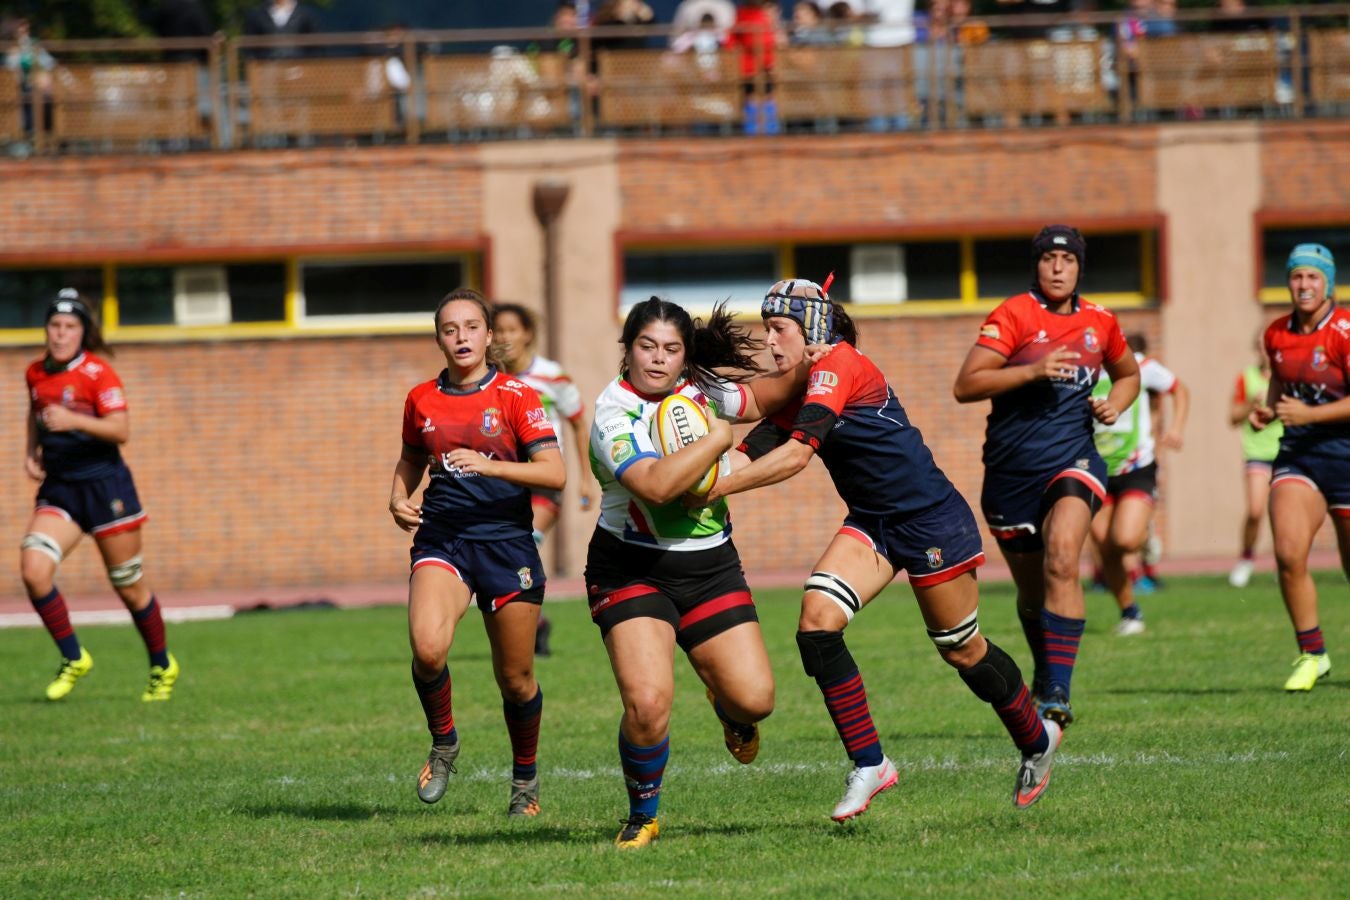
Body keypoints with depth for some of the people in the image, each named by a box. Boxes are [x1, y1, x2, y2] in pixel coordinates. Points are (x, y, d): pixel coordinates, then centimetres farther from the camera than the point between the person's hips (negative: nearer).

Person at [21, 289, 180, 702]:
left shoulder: (97, 372, -12)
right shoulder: (36, 374, 6)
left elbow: (121, 429, -19)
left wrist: (73, 421, -32)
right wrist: (32, 453, 8)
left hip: (104, 485, -5)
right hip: (58, 488, 5)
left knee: (129, 587, 5)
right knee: (33, 569, -17)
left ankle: (162, 667, 26)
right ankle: (73, 658, -1)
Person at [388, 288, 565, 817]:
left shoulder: (515, 396, -3)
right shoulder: (421, 400, 8)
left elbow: (555, 474, -11)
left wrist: (491, 465, -24)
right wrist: (398, 499, 7)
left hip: (506, 542, -1)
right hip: (441, 539, 2)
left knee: (515, 678, 5)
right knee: (427, 648, -26)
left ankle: (525, 775, 30)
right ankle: (443, 742, 2)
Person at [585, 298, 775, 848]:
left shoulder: (702, 388, 1)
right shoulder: (615, 415, -18)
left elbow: (759, 404, 24)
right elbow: (656, 485, -35)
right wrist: (718, 438, -26)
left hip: (710, 566, 5)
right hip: (632, 570, -5)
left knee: (754, 699, -6)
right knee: (647, 703, -23)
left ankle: (725, 705, 35)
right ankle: (642, 818, 4)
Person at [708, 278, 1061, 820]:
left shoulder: (837, 366, -22)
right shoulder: (792, 390, 5)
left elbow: (796, 454, -32)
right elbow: (753, 450, -4)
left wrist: (717, 489, -34)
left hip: (932, 519, -8)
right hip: (871, 524, 8)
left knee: (962, 651, 7)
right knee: (816, 621, -15)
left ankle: (1037, 740, 34)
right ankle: (868, 764, -7)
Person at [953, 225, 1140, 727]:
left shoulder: (1099, 324, 7)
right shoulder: (1014, 315, -6)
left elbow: (1129, 373, 28)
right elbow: (965, 386, -14)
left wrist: (1115, 403, 6)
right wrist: (1034, 370, -23)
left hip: (1072, 461, 1)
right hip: (1011, 470, -1)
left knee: (1062, 558, -26)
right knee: (1031, 589, 10)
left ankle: (1057, 692, -29)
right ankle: (1044, 677, 38)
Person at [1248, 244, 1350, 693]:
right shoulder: (1276, 334, 5)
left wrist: (1310, 413, -25)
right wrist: (1268, 410, 5)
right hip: (1298, 453, 4)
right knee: (1289, 553, -16)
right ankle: (1311, 654, -4)